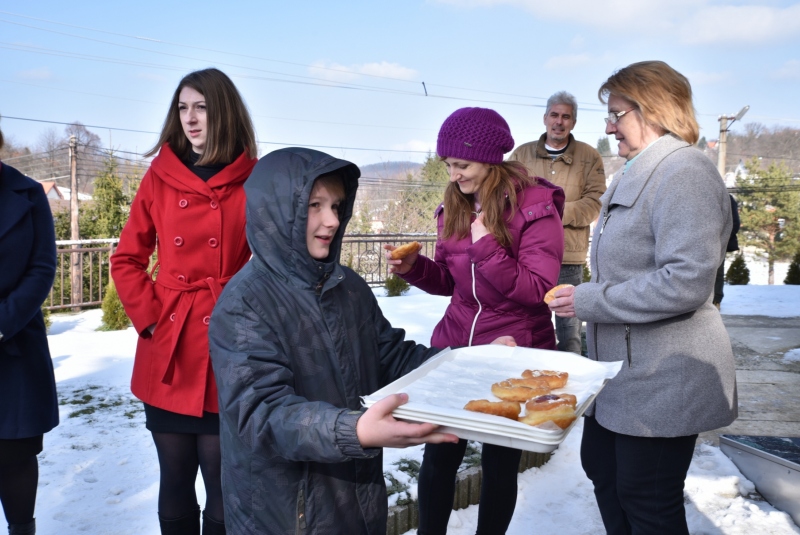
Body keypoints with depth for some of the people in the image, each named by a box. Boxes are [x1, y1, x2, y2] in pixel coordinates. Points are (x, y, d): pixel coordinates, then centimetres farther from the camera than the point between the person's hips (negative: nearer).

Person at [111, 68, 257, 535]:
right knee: (175, 485, 14)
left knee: (222, 489, 7)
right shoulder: (161, 177, 5)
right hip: (167, 357, 2)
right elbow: (127, 259, 9)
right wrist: (148, 317, -2)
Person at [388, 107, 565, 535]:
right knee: (438, 455, 8)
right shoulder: (453, 207, 5)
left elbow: (538, 291, -18)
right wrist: (413, 267, -7)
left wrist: (487, 248, -27)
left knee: (500, 460, 11)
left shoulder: (536, 208, -12)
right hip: (454, 346, 5)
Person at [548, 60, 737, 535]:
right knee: (601, 466, 22)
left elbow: (686, 282, -28)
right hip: (624, 368, 10)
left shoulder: (685, 172, -18)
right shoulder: (641, 173, 14)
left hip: (662, 380, -10)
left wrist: (591, 301, -21)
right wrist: (589, 297, 14)